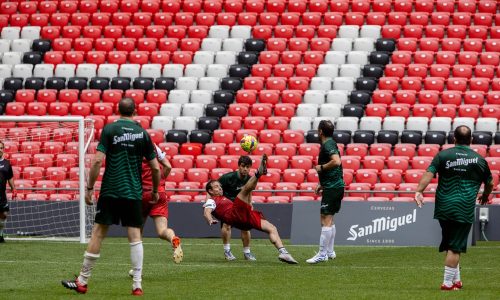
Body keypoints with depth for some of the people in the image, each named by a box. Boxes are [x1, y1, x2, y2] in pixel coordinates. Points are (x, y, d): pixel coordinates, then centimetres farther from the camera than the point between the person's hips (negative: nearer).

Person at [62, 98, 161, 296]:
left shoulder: (109, 130, -3)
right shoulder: (142, 133, 3)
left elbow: (97, 161, -10)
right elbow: (155, 168, 5)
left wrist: (89, 188, -3)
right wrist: (155, 191, 21)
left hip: (110, 191, -2)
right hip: (133, 193, 2)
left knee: (98, 233, 2)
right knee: (135, 237, 3)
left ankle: (82, 281, 7)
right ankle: (137, 284, -4)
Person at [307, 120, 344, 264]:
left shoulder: (328, 144, -14)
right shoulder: (330, 143, 17)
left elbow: (336, 161, -31)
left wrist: (321, 167, -17)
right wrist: (321, 184, 25)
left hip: (332, 187, -11)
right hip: (334, 186, 11)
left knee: (326, 220, -10)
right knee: (329, 220, 17)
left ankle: (322, 254, -11)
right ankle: (329, 252, 22)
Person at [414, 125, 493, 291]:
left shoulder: (443, 155, 3)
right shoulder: (479, 160, 4)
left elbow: (429, 174, -11)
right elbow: (489, 183, 17)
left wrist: (419, 191, -18)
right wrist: (485, 196, 36)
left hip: (443, 208, 2)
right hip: (465, 210, -2)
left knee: (450, 245, 16)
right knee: (455, 247, -1)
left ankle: (456, 279, 22)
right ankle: (447, 282, -3)